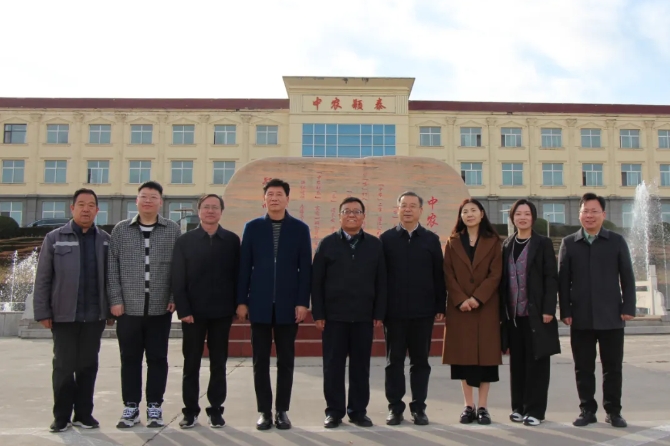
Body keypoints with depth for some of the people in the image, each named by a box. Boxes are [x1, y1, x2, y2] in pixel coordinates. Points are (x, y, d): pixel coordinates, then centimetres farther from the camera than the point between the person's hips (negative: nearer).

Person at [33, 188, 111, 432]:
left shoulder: (105, 240, 6)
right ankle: (62, 416, 17)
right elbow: (43, 279, 1)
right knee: (63, 366, 6)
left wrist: (112, 309, 1)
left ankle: (84, 413, 19)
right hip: (64, 315, -1)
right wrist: (42, 311, -4)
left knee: (88, 365, 9)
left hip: (95, 315, 1)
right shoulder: (54, 238, 2)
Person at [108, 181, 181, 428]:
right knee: (130, 358, 8)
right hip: (128, 308, 1)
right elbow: (112, 267, 4)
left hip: (160, 308, -1)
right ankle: (131, 407, 19)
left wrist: (175, 297, -4)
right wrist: (115, 300, -3)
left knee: (157, 359, 6)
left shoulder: (173, 230, 4)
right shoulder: (121, 230, 6)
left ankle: (154, 407, 17)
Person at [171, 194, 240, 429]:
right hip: (193, 312, 0)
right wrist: (183, 309, -9)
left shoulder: (232, 240, 3)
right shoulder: (185, 241, 2)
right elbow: (178, 279, -2)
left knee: (218, 363, 8)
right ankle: (190, 410, 17)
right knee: (191, 363, 7)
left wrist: (236, 305, -3)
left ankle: (216, 409, 18)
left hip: (222, 312, 0)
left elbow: (237, 275, 3)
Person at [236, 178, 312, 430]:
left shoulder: (300, 229, 4)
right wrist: (241, 301, -2)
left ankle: (282, 410, 17)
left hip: (288, 305, 0)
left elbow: (305, 268, 1)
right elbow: (244, 266, 3)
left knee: (286, 361, 6)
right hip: (260, 304, 1)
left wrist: (302, 302, -6)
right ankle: (264, 411, 15)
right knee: (260, 360, 5)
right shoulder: (252, 228, 5)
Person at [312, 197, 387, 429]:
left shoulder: (375, 244, 7)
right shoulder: (327, 243, 4)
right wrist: (318, 314, -5)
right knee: (333, 366, 5)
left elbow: (381, 282, 5)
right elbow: (316, 281, 1)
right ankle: (334, 411, 16)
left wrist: (379, 314, 0)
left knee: (361, 366, 7)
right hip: (334, 316, -1)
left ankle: (358, 411, 19)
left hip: (364, 316, 1)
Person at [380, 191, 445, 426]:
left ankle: (419, 407, 18)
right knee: (394, 361, 7)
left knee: (420, 361, 8)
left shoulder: (431, 239, 6)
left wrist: (441, 306, 1)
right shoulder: (386, 239, 3)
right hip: (394, 311, -1)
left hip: (423, 311, 1)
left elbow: (439, 275, 5)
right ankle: (395, 407, 16)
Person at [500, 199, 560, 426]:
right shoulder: (507, 245, 12)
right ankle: (519, 406, 19)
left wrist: (548, 309, -13)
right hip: (513, 314, 4)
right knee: (517, 361, 9)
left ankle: (535, 410, 9)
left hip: (536, 313, -4)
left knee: (537, 361, 1)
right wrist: (502, 310, 4)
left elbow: (551, 278, -5)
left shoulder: (543, 243, 0)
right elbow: (503, 279, 10)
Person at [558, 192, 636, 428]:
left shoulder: (617, 241, 6)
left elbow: (627, 277, 5)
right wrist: (565, 311, -1)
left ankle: (613, 411, 19)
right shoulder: (569, 243, 6)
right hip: (581, 318, 1)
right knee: (583, 368, 6)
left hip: (611, 317, 0)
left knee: (613, 367, 7)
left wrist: (628, 307, -3)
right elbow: (563, 280, 4)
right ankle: (587, 410, 17)